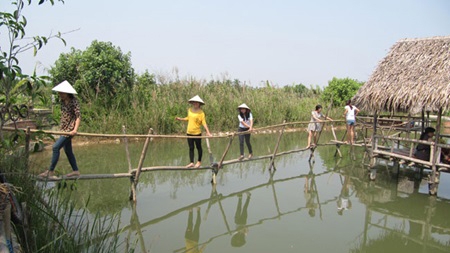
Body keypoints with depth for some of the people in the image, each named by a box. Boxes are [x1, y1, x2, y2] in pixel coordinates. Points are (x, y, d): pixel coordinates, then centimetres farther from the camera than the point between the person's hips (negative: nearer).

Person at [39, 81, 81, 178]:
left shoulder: (74, 101, -14)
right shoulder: (62, 101, 8)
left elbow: (78, 116, -19)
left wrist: (75, 130, -28)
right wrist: (61, 125, 17)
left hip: (70, 129, -9)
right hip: (64, 128, 9)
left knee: (56, 147, -14)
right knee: (67, 150, 12)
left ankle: (51, 171, -5)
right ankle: (75, 171, 22)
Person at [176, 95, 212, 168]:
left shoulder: (201, 113, -10)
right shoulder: (190, 110, 6)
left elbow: (204, 123, -14)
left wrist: (208, 132, -23)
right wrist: (180, 119, 15)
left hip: (197, 133, -5)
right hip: (189, 132, 5)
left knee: (198, 147, 9)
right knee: (191, 148, 6)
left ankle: (199, 162, 23)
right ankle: (191, 162, 9)